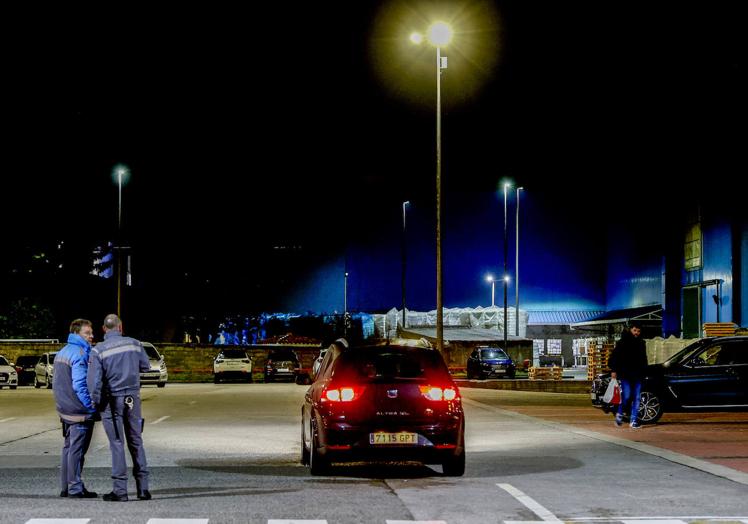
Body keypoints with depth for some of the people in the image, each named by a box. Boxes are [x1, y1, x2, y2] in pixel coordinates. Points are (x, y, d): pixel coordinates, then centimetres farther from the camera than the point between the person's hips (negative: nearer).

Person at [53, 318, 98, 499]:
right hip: (80, 411, -9)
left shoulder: (61, 353, 15)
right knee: (77, 449, -4)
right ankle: (75, 488, -1)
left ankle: (65, 487, 18)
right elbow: (80, 385, -22)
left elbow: (57, 383, 19)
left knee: (68, 448, 14)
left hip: (65, 409, 9)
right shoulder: (80, 354, -16)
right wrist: (91, 406, -16)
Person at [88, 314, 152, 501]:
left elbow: (94, 381, -12)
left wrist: (96, 402, 0)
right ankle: (143, 487, 10)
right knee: (136, 442, 11)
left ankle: (120, 490, -1)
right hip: (133, 398, 3)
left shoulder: (98, 350, -9)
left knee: (117, 444, 1)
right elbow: (145, 366, 14)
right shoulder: (134, 344, 0)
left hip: (112, 400, -3)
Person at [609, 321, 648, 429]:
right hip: (625, 374, -5)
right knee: (626, 396, -13)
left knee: (636, 398, 1)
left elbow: (643, 359, 22)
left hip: (637, 375, 5)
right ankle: (619, 414, 12)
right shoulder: (622, 342, -1)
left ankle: (634, 420, 4)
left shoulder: (641, 343, 14)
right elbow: (614, 357, -3)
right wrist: (613, 370, -11)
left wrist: (643, 372, 15)